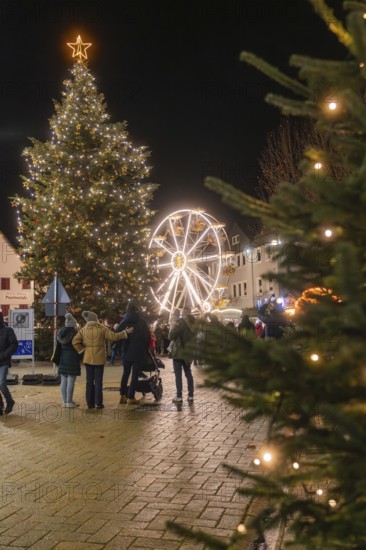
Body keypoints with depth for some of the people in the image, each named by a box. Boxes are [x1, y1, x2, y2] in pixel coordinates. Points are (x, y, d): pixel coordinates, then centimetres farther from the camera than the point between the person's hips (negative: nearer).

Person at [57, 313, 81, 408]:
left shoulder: (60, 332, 7)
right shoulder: (75, 333, -12)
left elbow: (58, 346, 12)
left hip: (62, 359, 7)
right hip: (72, 358, -7)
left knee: (63, 381, 9)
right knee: (71, 381, -4)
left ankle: (64, 401, 14)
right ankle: (69, 402, -2)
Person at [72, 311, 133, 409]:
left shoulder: (83, 330, 3)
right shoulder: (102, 328, -6)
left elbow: (75, 341, -5)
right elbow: (113, 337, -7)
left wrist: (82, 350, 3)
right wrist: (125, 333, 2)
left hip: (88, 359, 3)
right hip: (99, 358, -3)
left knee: (89, 381, 9)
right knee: (98, 381, 2)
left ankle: (90, 403, 10)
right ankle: (99, 403, 2)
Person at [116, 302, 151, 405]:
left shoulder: (124, 322, 1)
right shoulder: (142, 322, -2)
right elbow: (148, 337, -1)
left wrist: (122, 348, 9)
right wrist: (146, 350, 7)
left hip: (127, 351, 2)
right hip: (139, 352, -2)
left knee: (125, 373, 16)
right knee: (135, 374, 2)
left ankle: (123, 396, 15)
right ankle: (130, 397, -1)